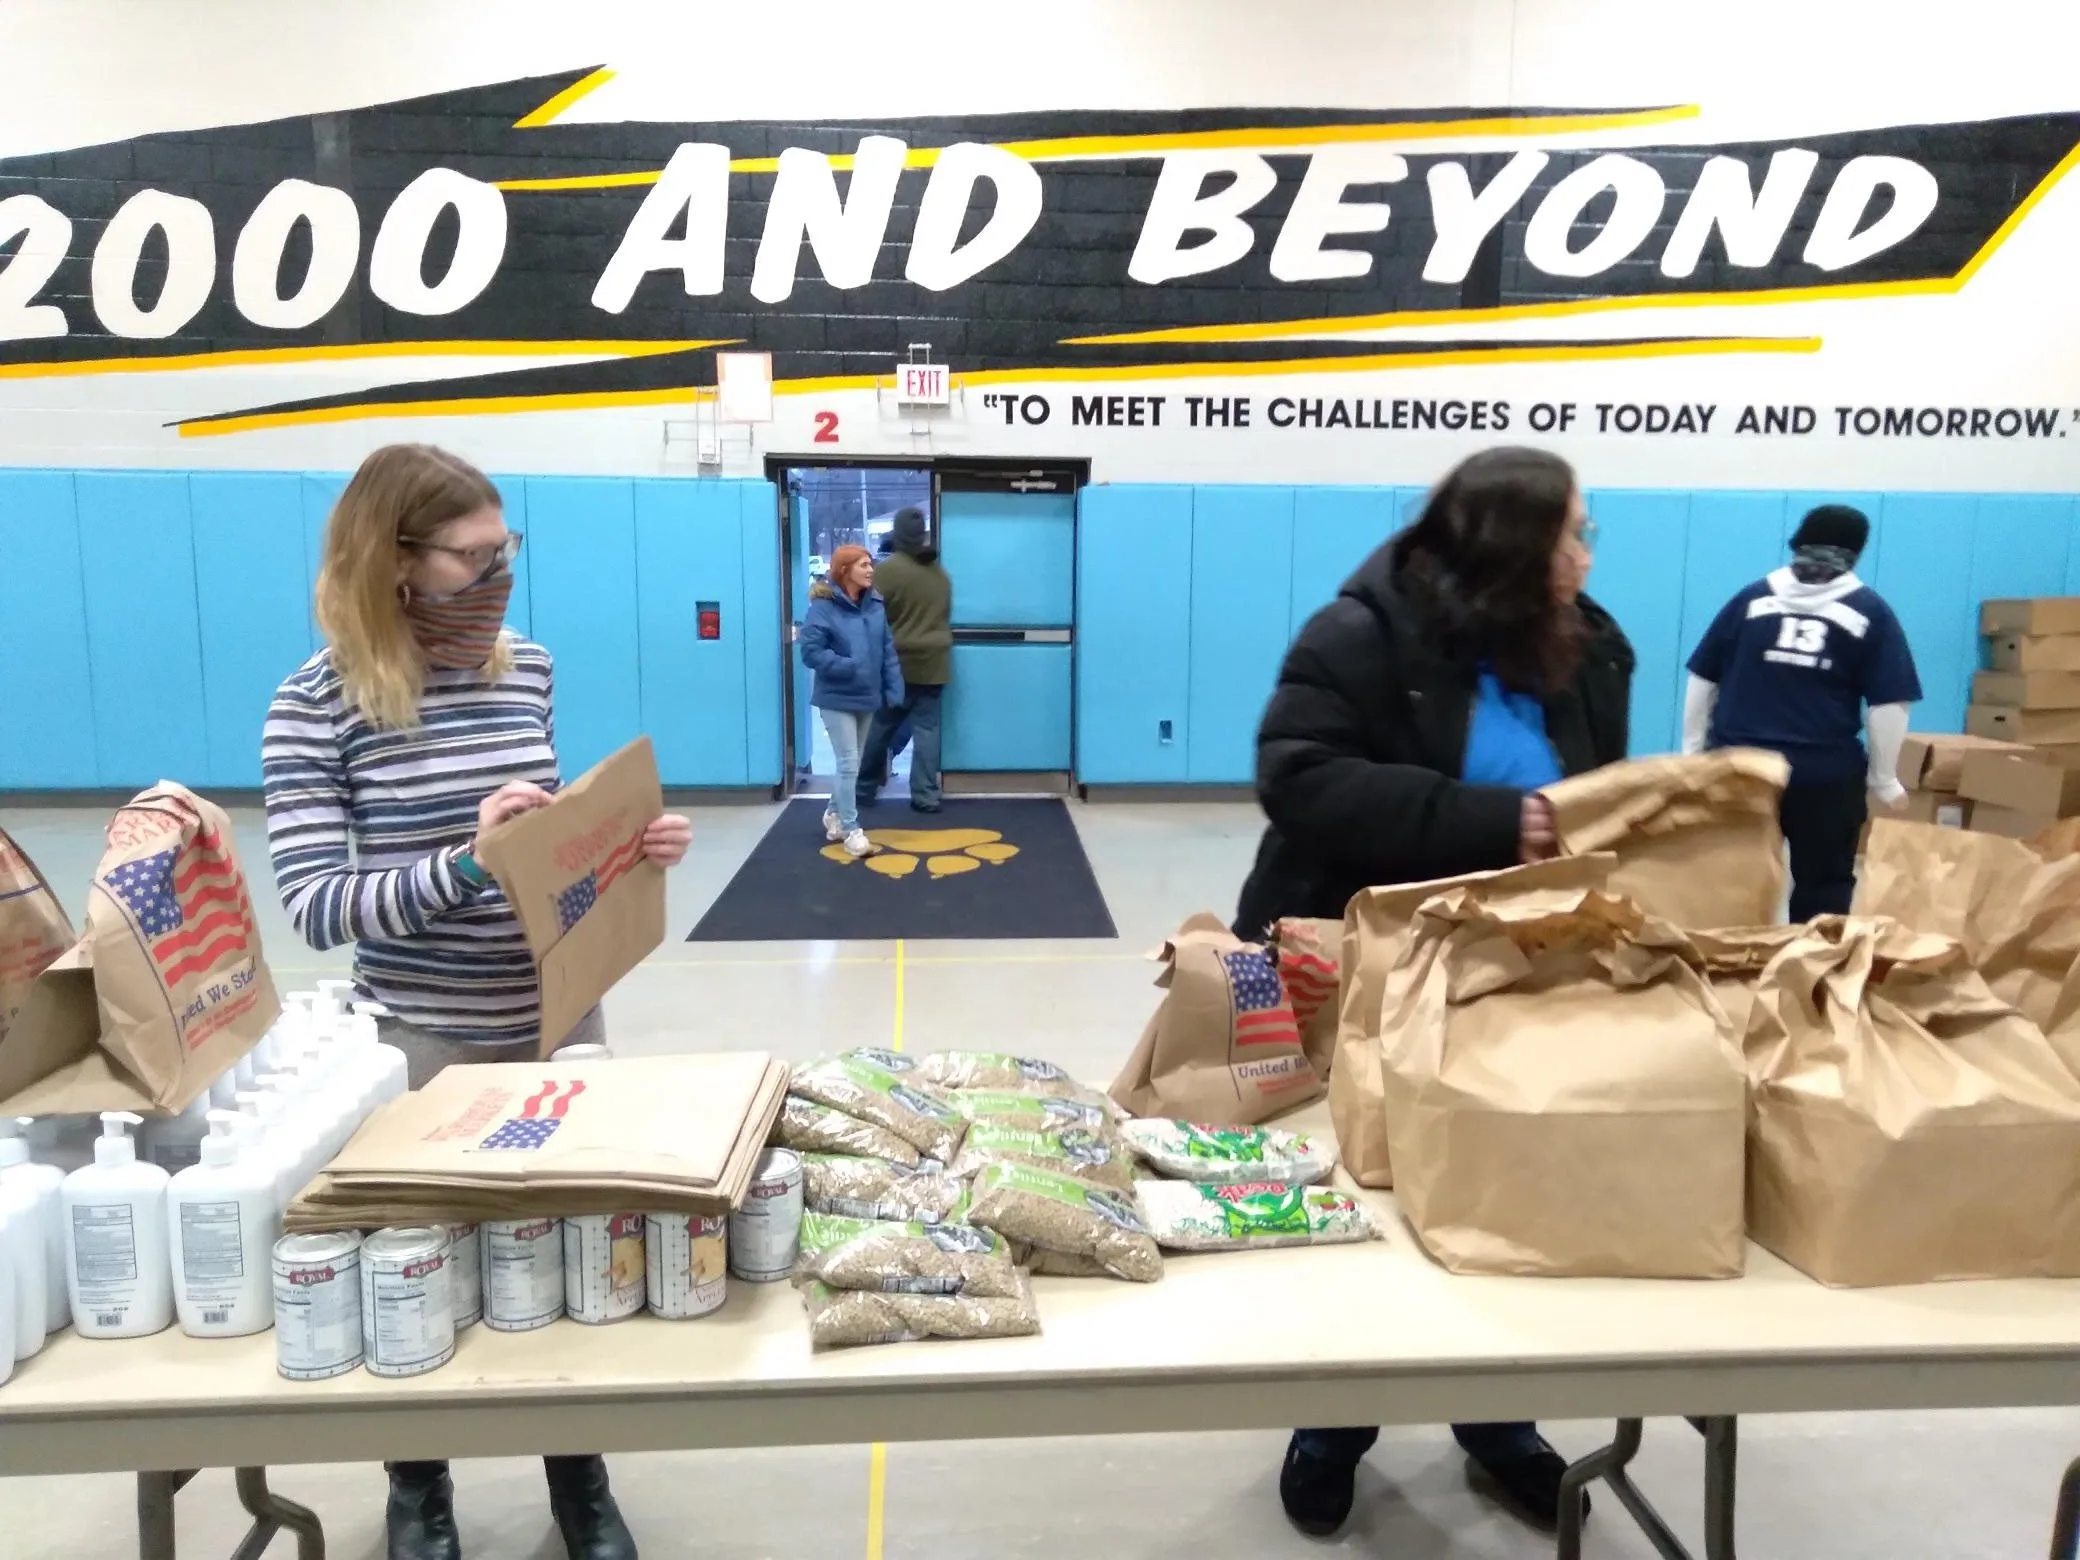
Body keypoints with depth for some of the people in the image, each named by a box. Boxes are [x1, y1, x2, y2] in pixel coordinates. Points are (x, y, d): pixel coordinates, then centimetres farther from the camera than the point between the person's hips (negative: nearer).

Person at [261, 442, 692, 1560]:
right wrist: (465, 863, -30)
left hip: (560, 1018, 4)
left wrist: (630, 844, -6)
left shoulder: (528, 670, 1)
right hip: (421, 1040, -4)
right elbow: (315, 905, -18)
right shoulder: (319, 703, -14)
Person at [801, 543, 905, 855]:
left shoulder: (875, 605, 3)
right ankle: (851, 830, 6)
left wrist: (893, 689, -3)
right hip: (837, 698, -6)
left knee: (852, 762, 17)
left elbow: (888, 650, 6)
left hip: (867, 697, 6)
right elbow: (811, 652, -18)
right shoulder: (823, 606, -14)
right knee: (849, 764, -6)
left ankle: (834, 814, 37)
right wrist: (849, 667, -25)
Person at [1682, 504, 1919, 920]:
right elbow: (1888, 704, -2)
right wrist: (1884, 777, 7)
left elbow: (1703, 680, 8)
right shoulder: (1870, 612, 2)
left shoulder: (1751, 599, 7)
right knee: (1823, 888, 8)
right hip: (1826, 774, -2)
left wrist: (1693, 748, 15)